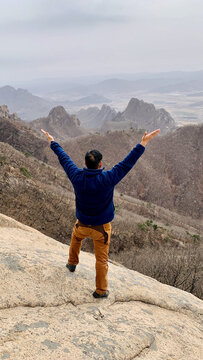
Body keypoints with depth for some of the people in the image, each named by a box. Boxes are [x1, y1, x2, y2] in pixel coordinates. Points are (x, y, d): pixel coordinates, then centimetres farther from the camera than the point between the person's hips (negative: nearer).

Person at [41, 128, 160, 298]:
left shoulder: (77, 176, -19)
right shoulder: (107, 179, -28)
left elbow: (64, 158, -4)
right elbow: (128, 162, -22)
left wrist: (53, 142, 12)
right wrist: (143, 143, -14)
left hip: (82, 225, 3)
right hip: (101, 227, -3)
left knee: (76, 238, 37)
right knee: (102, 259, 13)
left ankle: (72, 263, 57)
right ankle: (101, 290, 28)